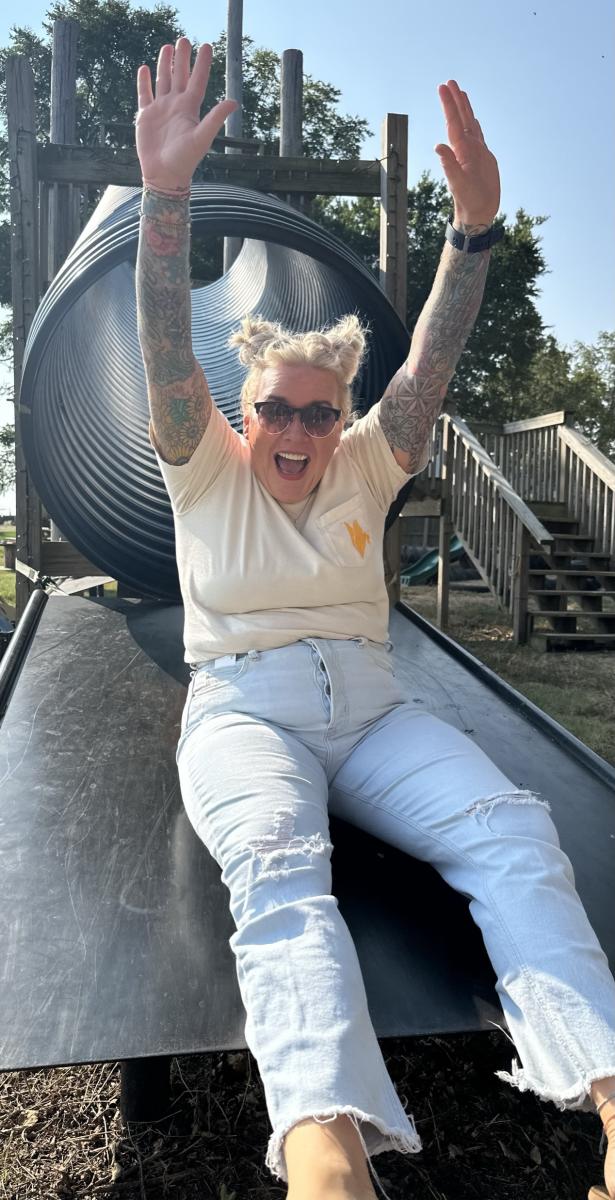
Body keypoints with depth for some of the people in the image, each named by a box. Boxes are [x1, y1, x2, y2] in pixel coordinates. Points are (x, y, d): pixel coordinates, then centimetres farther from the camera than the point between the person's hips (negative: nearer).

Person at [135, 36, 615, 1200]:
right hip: (242, 710, -2)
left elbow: (430, 363, 2)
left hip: (370, 707, 3)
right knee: (277, 865, -36)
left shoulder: (364, 468, 15)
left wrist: (475, 226, -13)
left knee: (513, 824, -27)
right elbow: (167, 352, -7)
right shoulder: (204, 472, 9)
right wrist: (165, 191, -20)